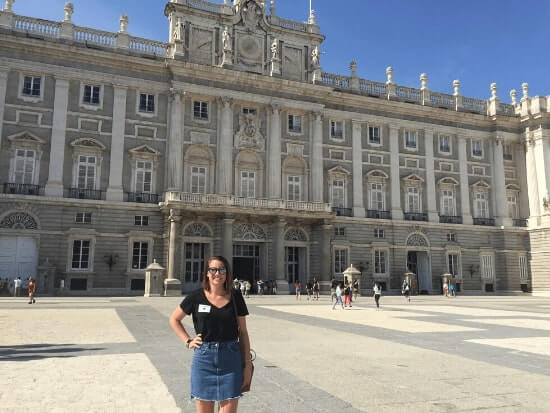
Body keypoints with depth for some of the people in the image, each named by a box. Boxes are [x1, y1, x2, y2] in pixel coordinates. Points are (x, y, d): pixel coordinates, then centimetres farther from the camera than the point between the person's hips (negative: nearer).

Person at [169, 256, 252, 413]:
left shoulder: (235, 298, 1)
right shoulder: (196, 297, -1)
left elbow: (243, 332, 5)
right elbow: (174, 319, 13)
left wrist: (248, 364, 2)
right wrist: (188, 341, 2)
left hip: (231, 358, 0)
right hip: (204, 357, 0)